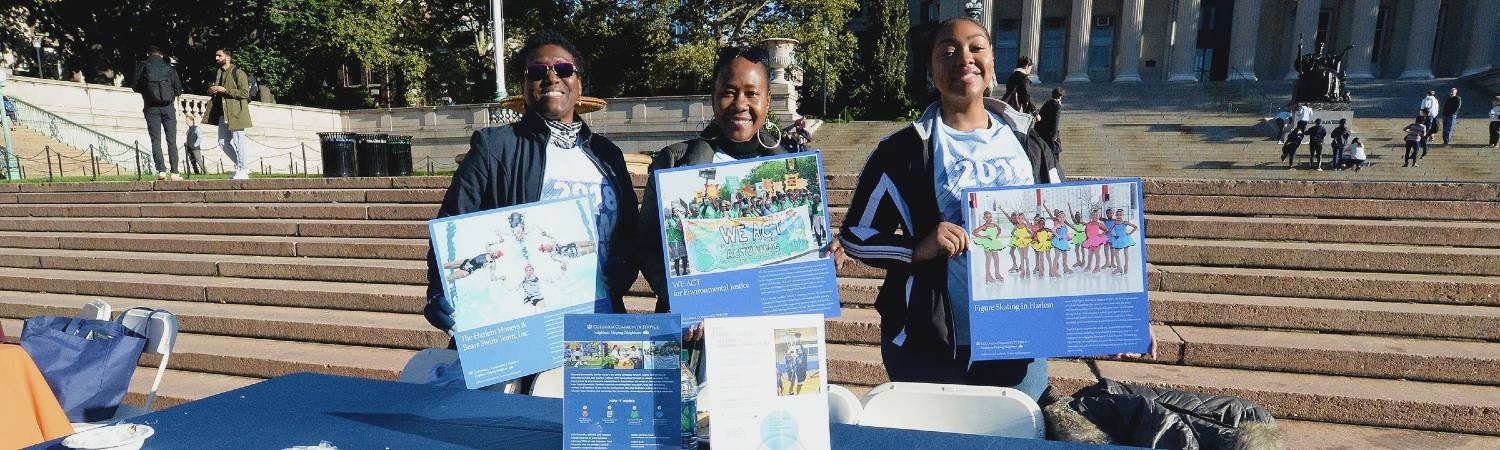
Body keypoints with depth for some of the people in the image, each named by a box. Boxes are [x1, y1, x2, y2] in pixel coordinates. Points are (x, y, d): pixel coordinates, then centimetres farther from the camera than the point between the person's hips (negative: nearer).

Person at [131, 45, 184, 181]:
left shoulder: (142, 66, 5)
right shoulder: (169, 68, 6)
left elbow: (135, 86, 3)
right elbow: (178, 90, 4)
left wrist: (145, 90, 23)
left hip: (151, 107, 0)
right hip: (168, 107, 0)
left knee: (156, 140, 1)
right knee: (171, 140, 1)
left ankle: (161, 170, -8)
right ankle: (174, 172, -5)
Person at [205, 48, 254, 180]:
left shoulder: (238, 73, -6)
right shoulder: (219, 74, 19)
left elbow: (245, 93, -14)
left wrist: (225, 90, -17)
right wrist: (212, 90, 9)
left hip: (236, 113, -8)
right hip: (223, 113, 9)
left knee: (238, 142, -6)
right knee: (223, 142, 8)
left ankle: (243, 171, 0)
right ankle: (241, 166, 18)